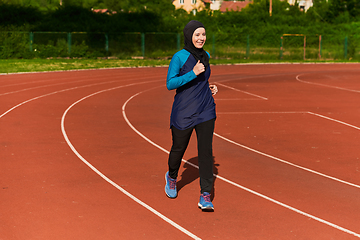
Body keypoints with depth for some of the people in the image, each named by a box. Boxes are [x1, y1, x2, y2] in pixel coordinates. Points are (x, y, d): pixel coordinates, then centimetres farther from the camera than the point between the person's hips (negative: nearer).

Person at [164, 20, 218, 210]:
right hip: (184, 113, -4)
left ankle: (205, 195, -3)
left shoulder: (205, 56, 7)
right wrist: (193, 73, -24)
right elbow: (170, 84, -16)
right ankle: (172, 177, 45)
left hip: (206, 111, 4)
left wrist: (209, 88, 5)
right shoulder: (179, 57, -11)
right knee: (178, 148, 12)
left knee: (206, 150, -6)